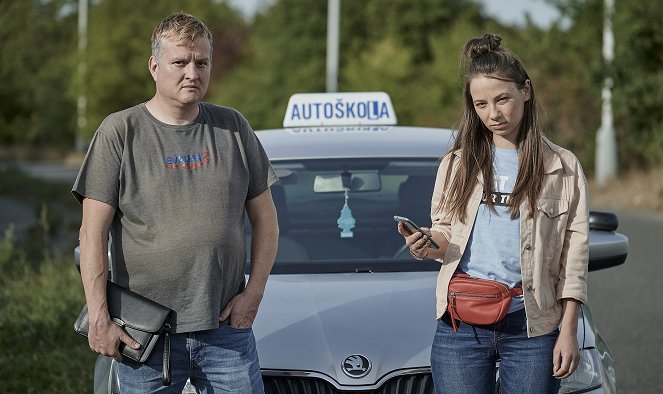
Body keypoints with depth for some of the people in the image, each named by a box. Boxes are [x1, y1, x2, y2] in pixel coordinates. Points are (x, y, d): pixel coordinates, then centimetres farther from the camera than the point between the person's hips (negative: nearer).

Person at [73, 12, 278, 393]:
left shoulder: (233, 127, 9)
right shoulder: (120, 132, -1)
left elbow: (265, 221, 13)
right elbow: (93, 233, -5)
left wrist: (253, 293, 1)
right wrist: (99, 318, -12)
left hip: (225, 329, 2)